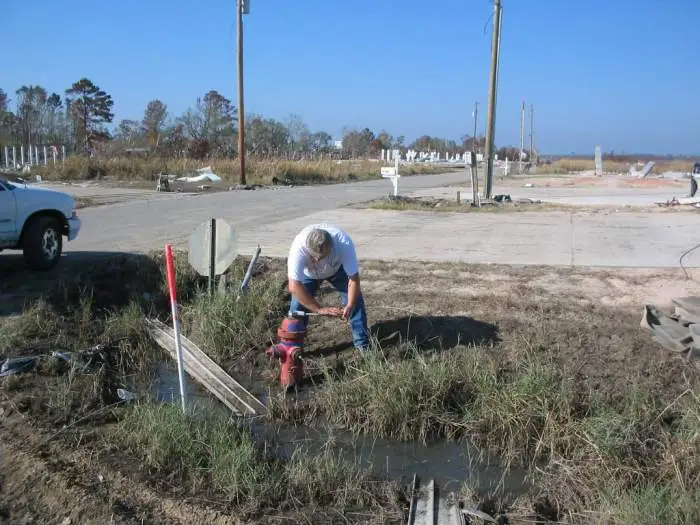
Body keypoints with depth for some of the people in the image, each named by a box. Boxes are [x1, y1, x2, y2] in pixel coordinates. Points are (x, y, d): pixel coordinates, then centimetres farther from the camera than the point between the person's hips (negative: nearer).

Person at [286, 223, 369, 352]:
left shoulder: (344, 243, -41)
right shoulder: (299, 247, -44)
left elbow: (354, 277, -32)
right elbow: (294, 286, -43)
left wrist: (350, 305, -45)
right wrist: (320, 309, -43)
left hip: (337, 269, 1)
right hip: (309, 273, 0)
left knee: (355, 299, -8)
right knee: (298, 304, -13)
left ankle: (362, 343, 6)